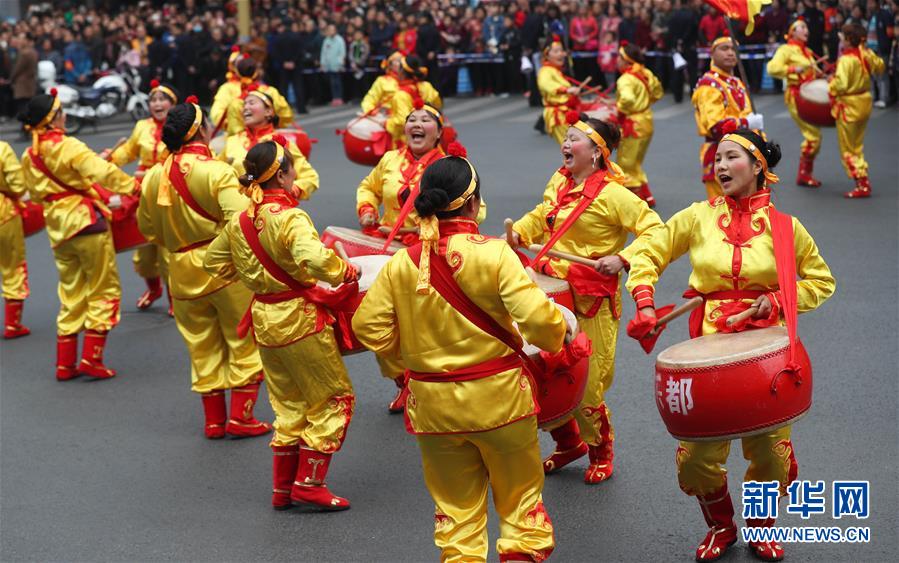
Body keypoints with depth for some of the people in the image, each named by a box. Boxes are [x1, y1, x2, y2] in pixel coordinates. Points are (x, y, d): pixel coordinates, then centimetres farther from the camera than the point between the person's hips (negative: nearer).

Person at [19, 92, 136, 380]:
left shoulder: (29, 157, 7)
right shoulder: (68, 146, -14)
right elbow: (102, 172, -27)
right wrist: (134, 186, -22)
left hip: (58, 230, 7)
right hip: (87, 223, -7)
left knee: (71, 294, 15)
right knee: (103, 291, 4)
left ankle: (65, 364, 16)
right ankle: (91, 359, -1)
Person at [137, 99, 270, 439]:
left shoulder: (154, 177, 1)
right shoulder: (216, 171, -16)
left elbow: (148, 229, 11)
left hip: (182, 271, 5)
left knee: (202, 347, 16)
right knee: (244, 341, 9)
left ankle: (214, 420, 22)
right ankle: (240, 416, 9)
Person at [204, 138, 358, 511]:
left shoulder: (238, 221, 3)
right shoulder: (290, 218, -20)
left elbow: (213, 262, 17)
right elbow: (314, 260, -36)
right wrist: (346, 271, -19)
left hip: (264, 320, 7)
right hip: (300, 317, -7)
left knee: (289, 405, 20)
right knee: (334, 398, 8)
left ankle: (282, 488, 23)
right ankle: (309, 483, 6)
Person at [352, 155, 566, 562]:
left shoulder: (401, 263, -6)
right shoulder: (494, 254, -16)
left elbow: (368, 326, -3)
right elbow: (538, 319, -22)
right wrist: (555, 339, -1)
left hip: (433, 404, 3)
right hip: (497, 396, -3)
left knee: (455, 504, 17)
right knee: (519, 493, 17)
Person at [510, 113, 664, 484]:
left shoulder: (613, 194, -14)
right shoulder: (558, 183, 8)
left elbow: (654, 231, -17)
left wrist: (622, 258, -28)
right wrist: (519, 232, 10)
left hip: (592, 300, -7)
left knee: (585, 386, 0)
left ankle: (601, 455, 26)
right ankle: (568, 443, 34)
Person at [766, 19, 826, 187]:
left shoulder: (806, 51, 18)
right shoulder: (786, 49, -6)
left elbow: (814, 71, 28)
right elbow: (773, 68, -21)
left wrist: (821, 75, 7)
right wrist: (794, 69, -29)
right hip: (797, 96, -8)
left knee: (814, 135, 10)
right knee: (813, 135, -11)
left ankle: (807, 173, 20)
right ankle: (803, 174, -2)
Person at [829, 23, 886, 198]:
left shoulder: (846, 60, -24)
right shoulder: (867, 54, -1)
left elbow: (840, 85, -32)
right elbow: (879, 66, 18)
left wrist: (831, 83, -11)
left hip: (849, 106, -8)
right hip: (865, 102, 8)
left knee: (848, 150, 4)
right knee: (857, 147, 23)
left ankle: (863, 186, 1)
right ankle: (863, 182, 30)